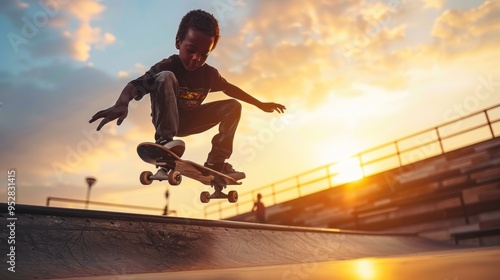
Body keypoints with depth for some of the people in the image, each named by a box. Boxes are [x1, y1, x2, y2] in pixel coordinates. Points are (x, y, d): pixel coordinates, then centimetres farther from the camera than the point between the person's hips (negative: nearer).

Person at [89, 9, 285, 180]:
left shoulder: (209, 73, -8)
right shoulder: (166, 67, -24)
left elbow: (230, 88, 8)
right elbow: (135, 85, -37)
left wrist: (260, 104, 12)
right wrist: (122, 104, -60)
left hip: (190, 122, 6)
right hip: (167, 120, -6)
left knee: (233, 106, -5)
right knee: (166, 77, -31)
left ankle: (216, 162, -13)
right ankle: (165, 140, -35)